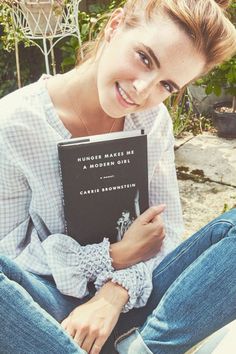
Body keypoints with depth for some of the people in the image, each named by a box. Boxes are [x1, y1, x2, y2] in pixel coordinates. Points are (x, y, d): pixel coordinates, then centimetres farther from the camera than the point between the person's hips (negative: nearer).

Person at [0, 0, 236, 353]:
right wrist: (114, 257, -17)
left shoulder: (153, 119, -1)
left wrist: (115, 294, -18)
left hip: (130, 294, 4)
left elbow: (168, 230, -1)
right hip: (53, 304, -2)